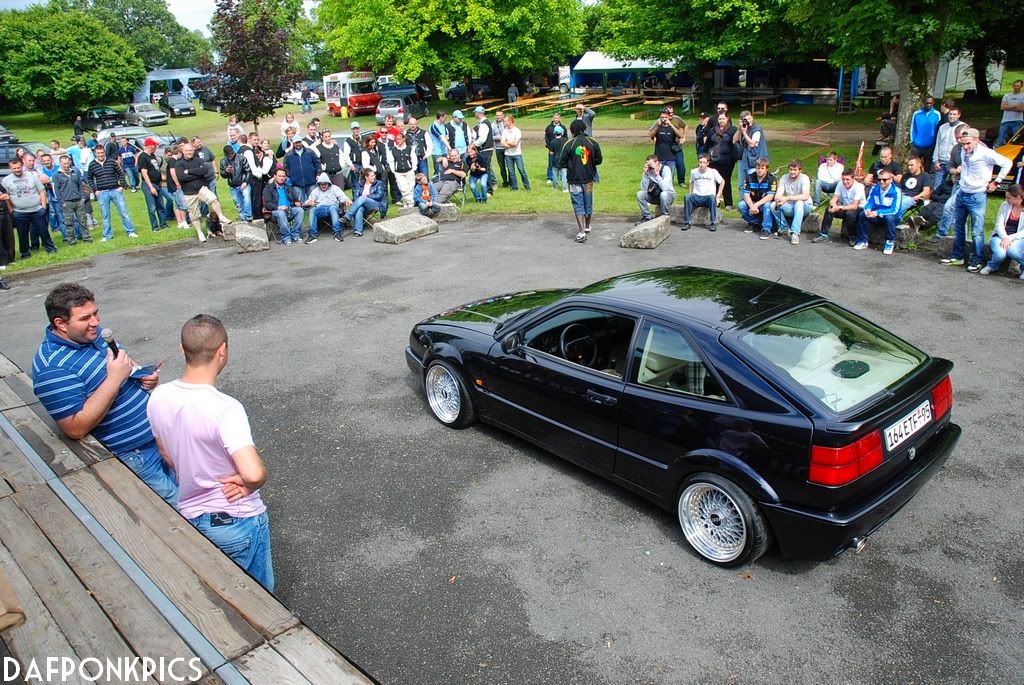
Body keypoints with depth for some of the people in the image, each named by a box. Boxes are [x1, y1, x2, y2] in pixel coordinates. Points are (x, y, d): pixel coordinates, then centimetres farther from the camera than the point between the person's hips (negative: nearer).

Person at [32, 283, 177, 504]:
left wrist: (146, 375, -2)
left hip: (157, 427, 8)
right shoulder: (53, 368, -22)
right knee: (179, 503, -3)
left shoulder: (91, 333, 3)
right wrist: (114, 379, -28)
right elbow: (76, 428, -26)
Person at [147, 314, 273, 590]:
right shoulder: (225, 408, -31)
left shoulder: (158, 398, -10)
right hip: (238, 521, -6)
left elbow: (166, 453, 7)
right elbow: (253, 473, -40)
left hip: (190, 517, 6)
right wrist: (247, 485, -19)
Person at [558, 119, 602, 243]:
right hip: (589, 179, 3)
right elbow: (599, 160, 3)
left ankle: (581, 232, -10)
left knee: (578, 206, 0)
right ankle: (587, 227, 35)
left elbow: (562, 163, -8)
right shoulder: (593, 142, -3)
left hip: (574, 180, -3)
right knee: (588, 204, 18)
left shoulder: (569, 144, -11)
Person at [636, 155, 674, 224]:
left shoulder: (665, 169, -22)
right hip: (654, 196, 5)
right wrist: (645, 174, -25)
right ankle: (647, 217, -2)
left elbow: (665, 188, -34)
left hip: (669, 195, -5)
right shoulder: (648, 170, -10)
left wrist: (657, 175, -36)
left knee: (663, 194, -37)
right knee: (640, 194, -17)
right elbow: (643, 188, -16)